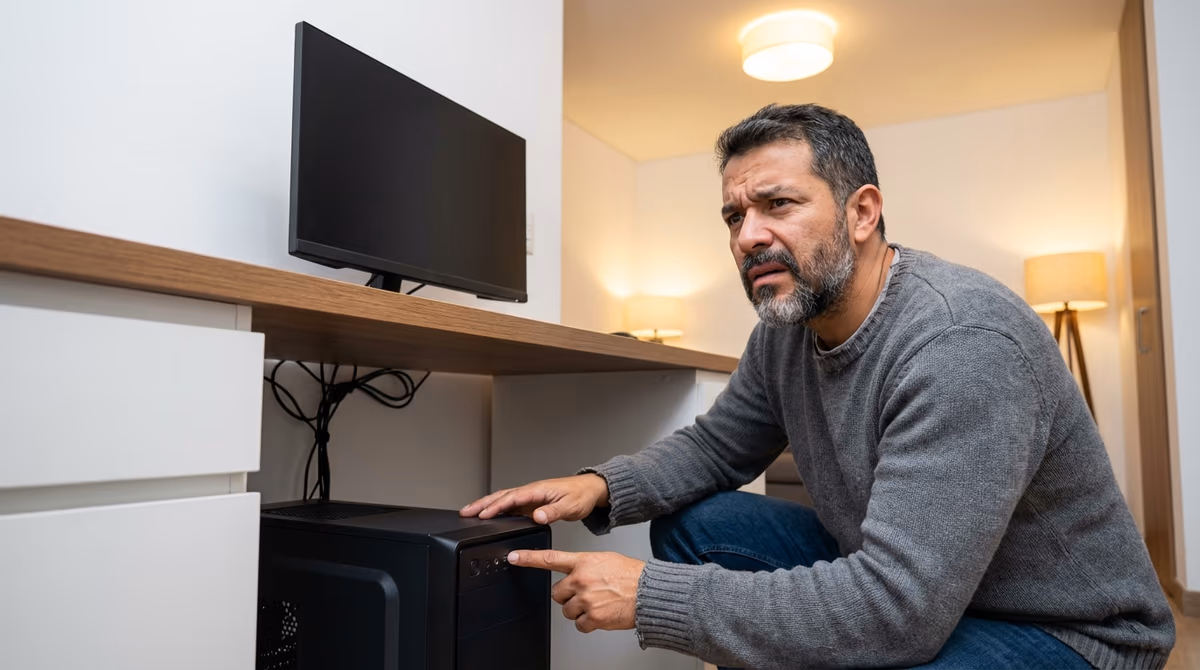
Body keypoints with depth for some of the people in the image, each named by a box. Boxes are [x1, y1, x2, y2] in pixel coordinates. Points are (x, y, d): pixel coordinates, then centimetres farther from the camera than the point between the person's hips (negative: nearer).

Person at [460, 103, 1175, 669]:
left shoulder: (963, 342, -30)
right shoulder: (787, 325, -5)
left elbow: (897, 610, -34)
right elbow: (714, 447, 8)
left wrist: (649, 598, -29)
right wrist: (602, 486, -12)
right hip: (887, 576, 7)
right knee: (692, 523, -3)